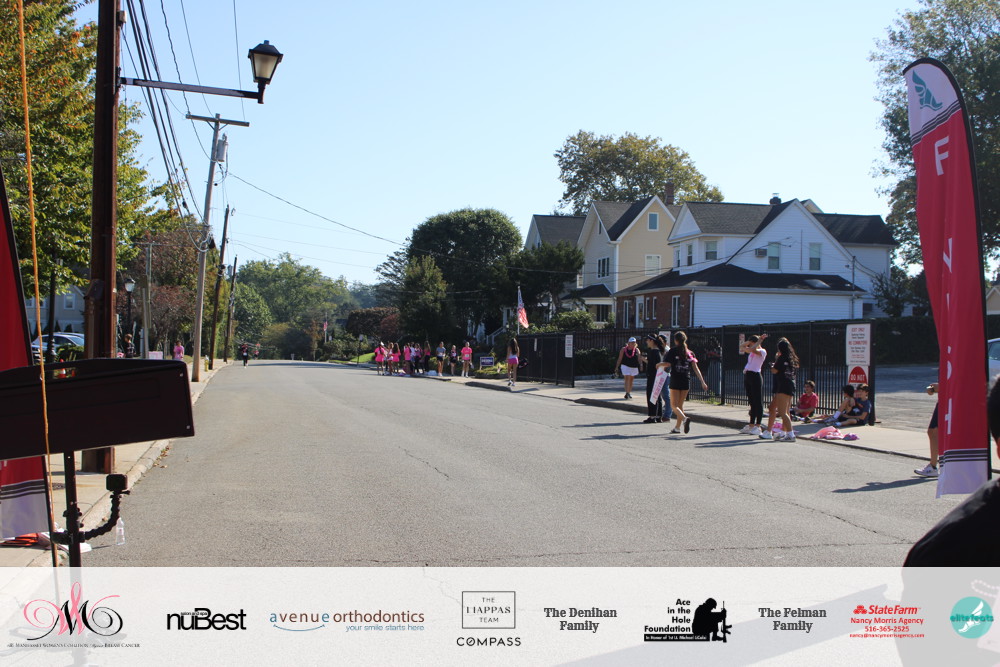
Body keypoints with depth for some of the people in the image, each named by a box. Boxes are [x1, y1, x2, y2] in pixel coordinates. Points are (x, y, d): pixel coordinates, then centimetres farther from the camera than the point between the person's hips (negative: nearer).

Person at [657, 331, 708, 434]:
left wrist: (659, 364, 6)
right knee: (680, 405, 16)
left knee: (674, 405, -1)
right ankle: (677, 427, 19)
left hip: (675, 381, -4)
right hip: (686, 381, 4)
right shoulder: (690, 352, 7)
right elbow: (696, 368, 2)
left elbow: (667, 364, -15)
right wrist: (702, 382, 2)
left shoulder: (673, 351, -4)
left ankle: (685, 418, -28)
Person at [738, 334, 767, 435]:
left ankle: (758, 427, -5)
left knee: (758, 403, -5)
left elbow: (753, 349, -24)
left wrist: (759, 341, -12)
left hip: (755, 376, -9)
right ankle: (751, 426, 17)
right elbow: (742, 347, 23)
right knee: (752, 403, 12)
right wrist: (750, 340, 12)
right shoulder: (752, 352, 17)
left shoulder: (762, 351, -7)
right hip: (747, 376, 9)